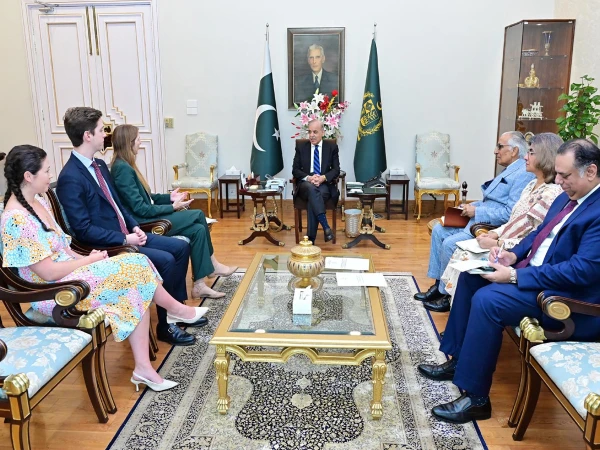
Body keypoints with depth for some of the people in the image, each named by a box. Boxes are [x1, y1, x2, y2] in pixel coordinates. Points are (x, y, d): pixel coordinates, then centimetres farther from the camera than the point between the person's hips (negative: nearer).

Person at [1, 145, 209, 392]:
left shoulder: (37, 202, 7)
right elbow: (49, 273, -22)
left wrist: (86, 258, -2)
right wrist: (89, 260, -11)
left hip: (70, 274, 9)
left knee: (137, 290, -11)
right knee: (136, 268, -16)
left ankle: (144, 368, -9)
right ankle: (176, 309, 11)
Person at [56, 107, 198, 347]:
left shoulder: (99, 165, 10)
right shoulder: (70, 178, -19)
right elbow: (83, 230, -21)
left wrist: (134, 227, 1)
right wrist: (124, 239, -19)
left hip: (125, 234, 9)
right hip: (107, 245, -9)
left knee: (181, 247, 2)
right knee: (166, 260, -22)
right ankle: (164, 325, -5)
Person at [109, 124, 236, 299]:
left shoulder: (125, 165, 12)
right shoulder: (123, 168, -18)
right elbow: (140, 209, -20)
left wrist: (169, 197, 5)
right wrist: (172, 207, -14)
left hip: (147, 219, 9)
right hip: (143, 224, -9)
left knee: (198, 229, -3)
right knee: (198, 215, -9)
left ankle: (199, 285, 0)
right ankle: (212, 265, 5)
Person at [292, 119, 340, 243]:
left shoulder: (332, 148, 10)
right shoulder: (301, 148, 11)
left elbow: (336, 170, 2)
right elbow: (295, 170, 5)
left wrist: (323, 178, -19)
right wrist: (308, 178, -16)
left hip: (325, 185, -1)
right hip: (305, 184, 1)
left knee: (313, 197, -36)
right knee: (311, 188, -38)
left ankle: (310, 238, -34)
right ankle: (325, 226, -43)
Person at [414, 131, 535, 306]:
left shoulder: (524, 174, -16)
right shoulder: (509, 170, 16)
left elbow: (510, 213, -25)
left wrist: (477, 211, -19)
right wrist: (474, 206, 6)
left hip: (493, 228, -11)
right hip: (480, 220, 11)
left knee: (450, 244, -22)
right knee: (439, 230, 4)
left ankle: (444, 291, -2)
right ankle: (438, 282, 7)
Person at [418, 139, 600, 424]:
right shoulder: (568, 196, 8)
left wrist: (515, 276, -26)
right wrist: (514, 255, -1)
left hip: (567, 297, -10)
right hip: (534, 270, 10)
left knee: (487, 300, -26)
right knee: (471, 276, 7)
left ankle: (476, 398, -14)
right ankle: (457, 359, 15)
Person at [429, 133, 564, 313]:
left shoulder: (551, 194, -21)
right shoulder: (532, 185, 9)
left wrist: (496, 243, -19)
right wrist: (494, 233, -1)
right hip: (503, 242, 9)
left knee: (467, 257, -14)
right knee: (463, 248, -2)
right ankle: (449, 296, 8)